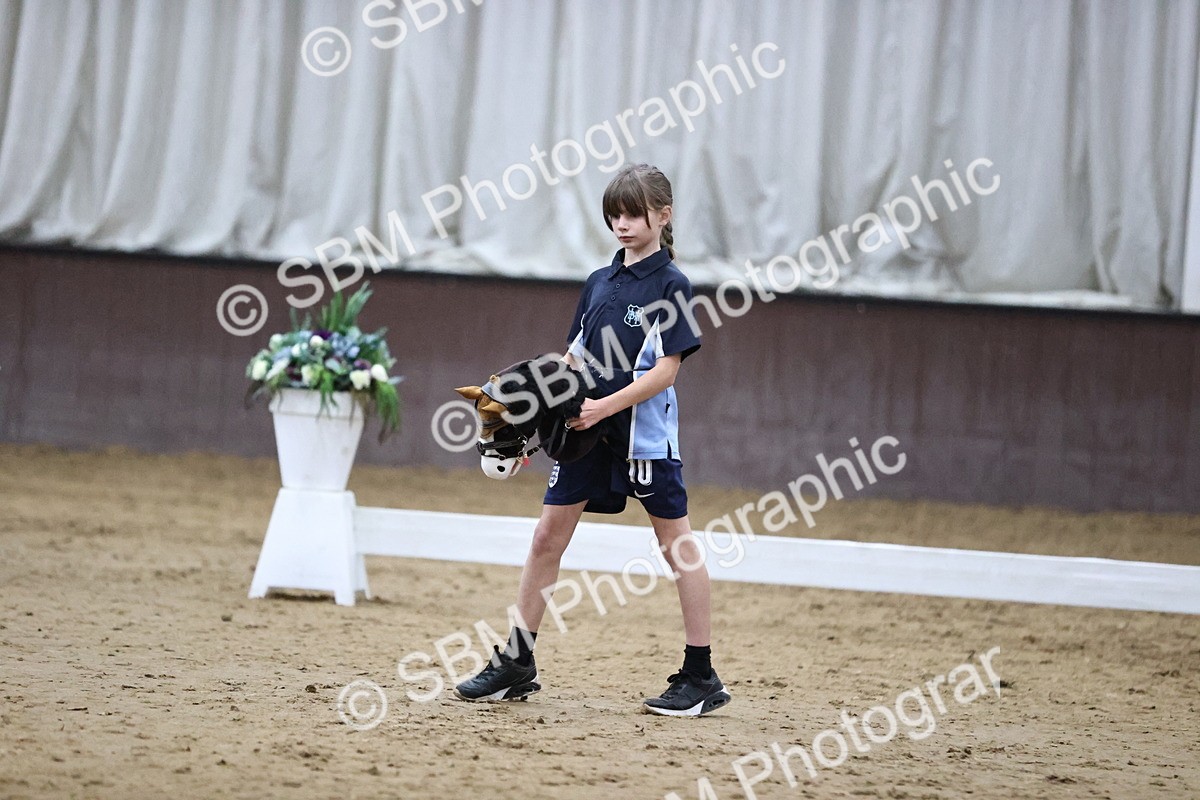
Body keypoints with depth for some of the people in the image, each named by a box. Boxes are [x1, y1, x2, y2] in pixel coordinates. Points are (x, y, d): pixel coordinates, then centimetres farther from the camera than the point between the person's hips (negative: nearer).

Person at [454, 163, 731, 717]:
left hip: (646, 433, -6)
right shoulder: (598, 282, 12)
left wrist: (605, 406, -23)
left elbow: (667, 369, -13)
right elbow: (574, 359, 15)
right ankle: (517, 665, 10)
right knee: (547, 537, 4)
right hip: (587, 431, 6)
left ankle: (700, 677, 6)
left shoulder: (670, 285, -6)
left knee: (679, 548, 1)